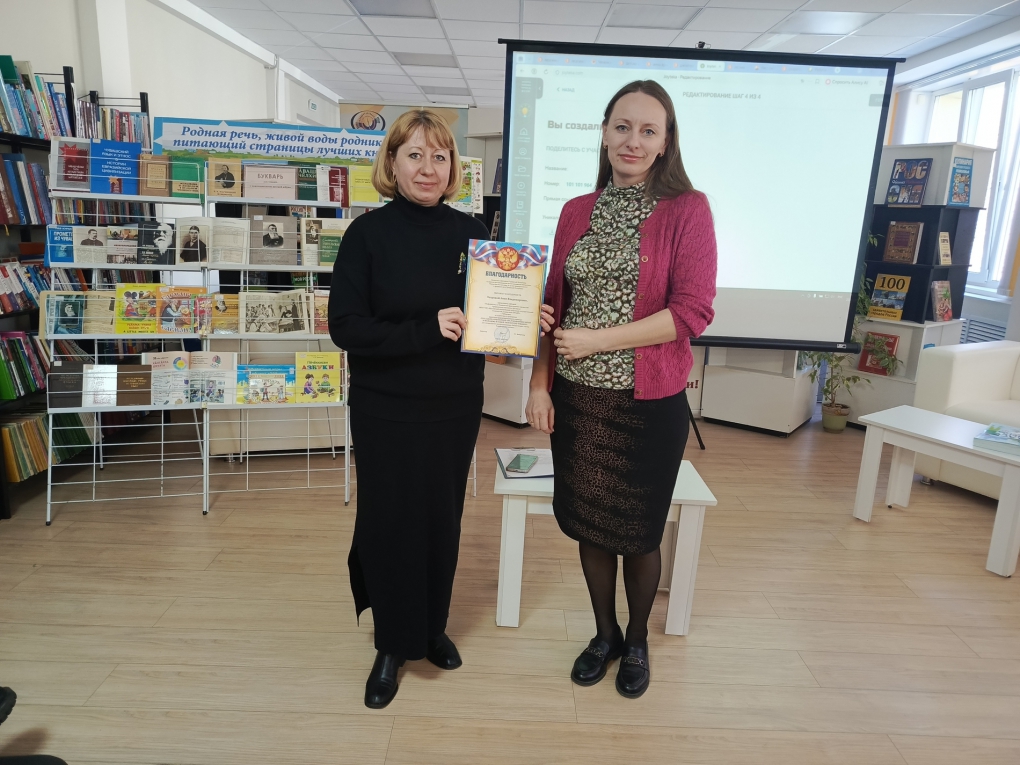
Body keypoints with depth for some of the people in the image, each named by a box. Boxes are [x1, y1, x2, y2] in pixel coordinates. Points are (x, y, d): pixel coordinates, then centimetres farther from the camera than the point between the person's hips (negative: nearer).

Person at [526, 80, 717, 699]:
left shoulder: (688, 211, -6)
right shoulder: (577, 212, 8)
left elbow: (693, 312, -14)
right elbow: (554, 305, 9)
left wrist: (598, 339, -16)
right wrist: (540, 382, 2)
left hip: (649, 400, -4)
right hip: (577, 398, 4)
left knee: (639, 532, 11)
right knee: (589, 521, 15)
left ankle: (637, 641, 38)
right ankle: (605, 633, 39)